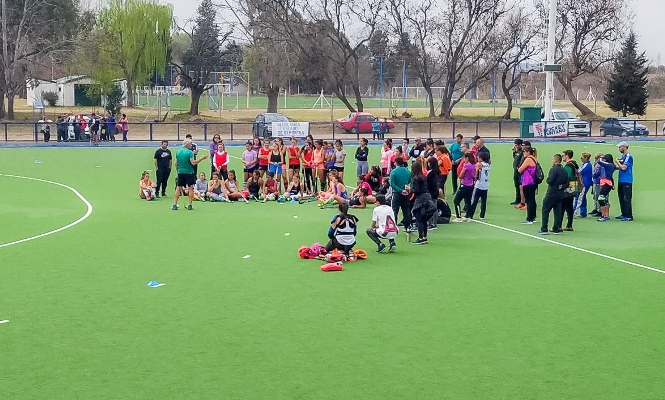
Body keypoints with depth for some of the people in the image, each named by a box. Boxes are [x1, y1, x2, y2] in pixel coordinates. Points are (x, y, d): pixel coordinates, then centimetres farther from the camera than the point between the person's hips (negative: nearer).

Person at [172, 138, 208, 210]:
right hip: (189, 172, -5)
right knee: (190, 188, 3)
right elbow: (193, 162, -18)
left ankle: (174, 205, 3)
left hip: (180, 172, 5)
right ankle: (189, 205, 0)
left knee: (178, 188, 8)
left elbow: (176, 163, 12)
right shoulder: (190, 152, -10)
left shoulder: (178, 152, 8)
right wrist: (202, 158, -14)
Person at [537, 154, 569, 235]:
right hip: (560, 194, 7)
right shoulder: (564, 171, 10)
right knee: (557, 211, 10)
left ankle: (544, 229, -3)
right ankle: (556, 229, 11)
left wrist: (547, 178, 0)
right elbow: (567, 184, 11)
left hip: (552, 193, -7)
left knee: (545, 211, 0)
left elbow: (550, 181, -20)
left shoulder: (553, 169, -14)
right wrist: (561, 187, 7)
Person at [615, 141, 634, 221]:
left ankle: (629, 216, -10)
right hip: (621, 181, 10)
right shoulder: (622, 156, 17)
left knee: (627, 199, -10)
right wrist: (617, 166, 10)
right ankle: (624, 214, 23)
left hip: (627, 181, -10)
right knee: (621, 198, 15)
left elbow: (624, 167, -21)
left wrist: (618, 162, -7)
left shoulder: (628, 156, -13)